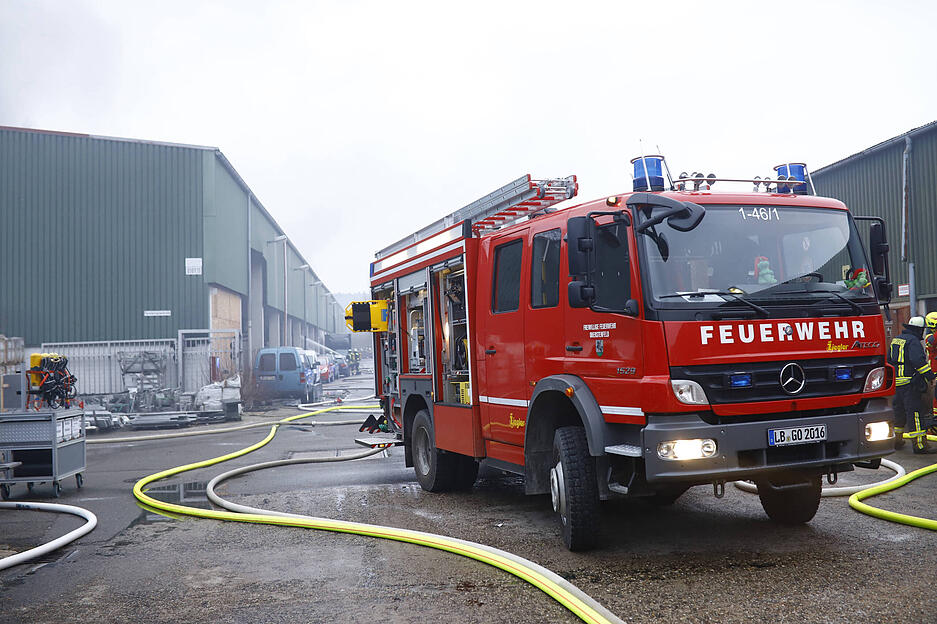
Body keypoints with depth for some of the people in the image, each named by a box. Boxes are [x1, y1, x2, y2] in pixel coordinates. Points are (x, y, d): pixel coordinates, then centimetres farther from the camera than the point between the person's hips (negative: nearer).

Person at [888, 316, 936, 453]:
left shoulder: (895, 340, 16)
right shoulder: (913, 341, -12)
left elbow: (889, 360, 24)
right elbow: (919, 361, -24)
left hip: (896, 382, 9)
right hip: (909, 383, -9)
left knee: (899, 411, 18)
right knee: (915, 412, -7)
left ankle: (896, 440, 25)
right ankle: (919, 444, -8)